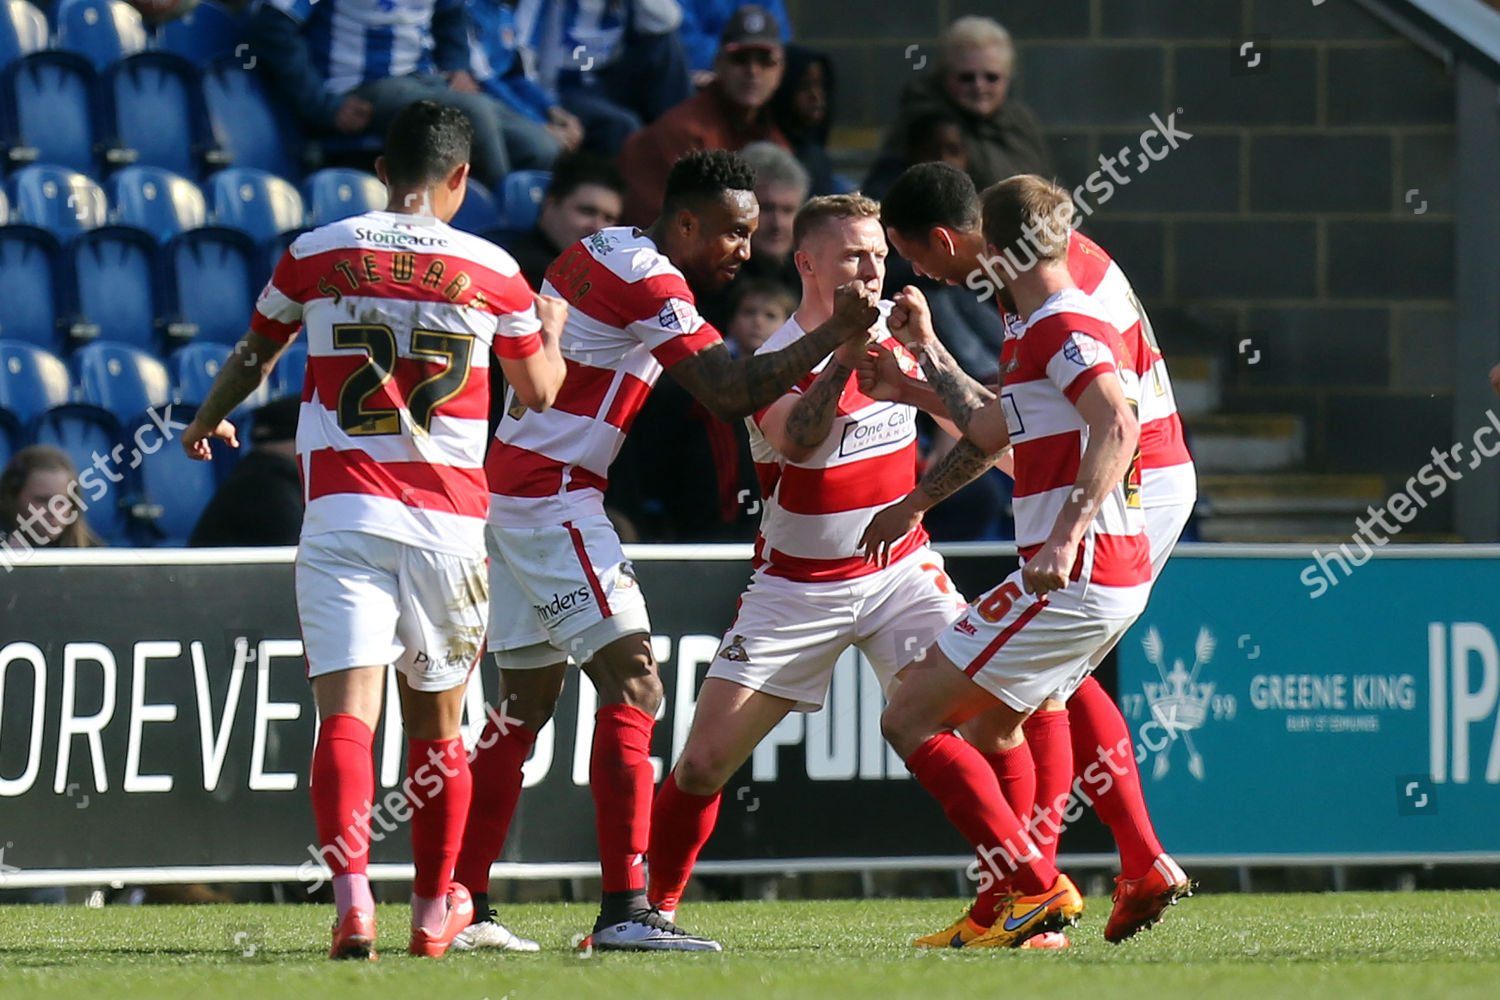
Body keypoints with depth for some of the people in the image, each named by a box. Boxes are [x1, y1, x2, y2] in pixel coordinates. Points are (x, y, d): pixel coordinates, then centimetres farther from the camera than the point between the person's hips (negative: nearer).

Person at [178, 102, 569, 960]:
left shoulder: (316, 254, 5)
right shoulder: (492, 271, 3)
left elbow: (253, 357, 21)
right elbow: (542, 393, 18)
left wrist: (208, 422, 42)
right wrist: (553, 327, 40)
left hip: (344, 509, -1)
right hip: (449, 518, 1)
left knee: (347, 710, -9)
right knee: (436, 721, 13)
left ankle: (353, 893, -27)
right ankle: (435, 910, 23)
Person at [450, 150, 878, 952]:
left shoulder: (601, 252, 14)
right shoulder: (651, 282, -16)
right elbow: (728, 394, -23)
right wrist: (833, 335, -23)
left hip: (511, 486, 10)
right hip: (553, 498, -10)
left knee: (527, 701, 13)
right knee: (632, 684, -14)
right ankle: (624, 909, -21)